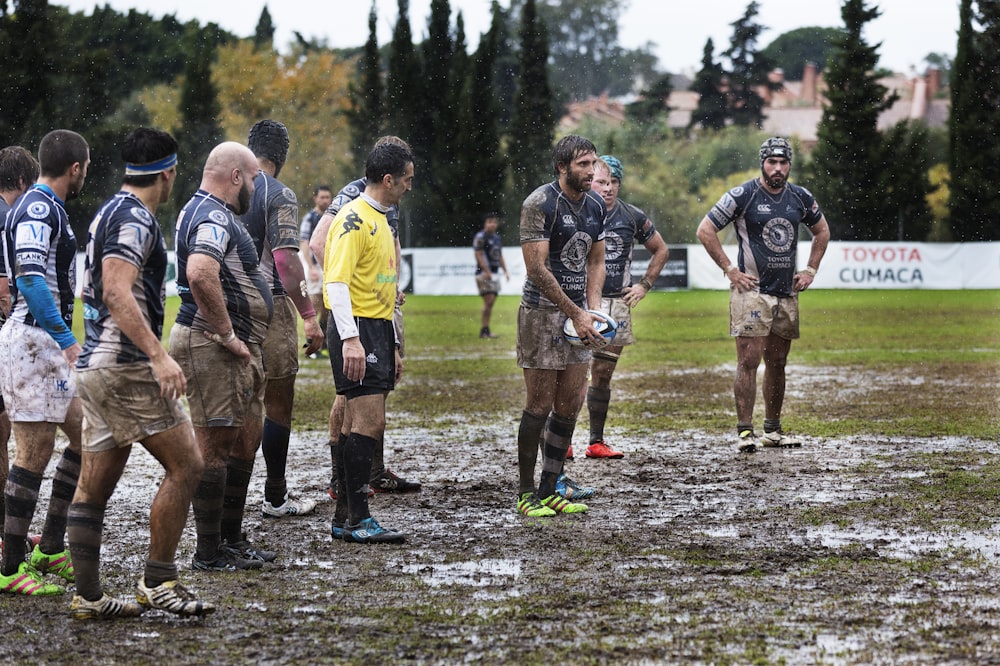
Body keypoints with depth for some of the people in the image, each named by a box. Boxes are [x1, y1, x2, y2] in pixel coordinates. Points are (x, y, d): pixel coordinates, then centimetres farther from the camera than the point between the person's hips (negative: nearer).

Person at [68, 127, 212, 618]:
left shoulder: (110, 212, 19)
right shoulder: (135, 219, -12)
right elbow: (117, 293, -24)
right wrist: (158, 355, -30)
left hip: (95, 365, 10)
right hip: (127, 366, -10)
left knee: (95, 485, 8)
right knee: (185, 465, -6)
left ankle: (87, 596, 10)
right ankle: (158, 580, -4)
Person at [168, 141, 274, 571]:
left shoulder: (202, 211, 18)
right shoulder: (214, 217, -17)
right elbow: (200, 275, -35)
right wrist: (227, 335, -25)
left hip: (237, 349, 11)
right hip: (212, 349, -11)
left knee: (242, 443, 17)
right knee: (215, 446, -7)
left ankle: (232, 539, 27)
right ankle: (209, 552, -3)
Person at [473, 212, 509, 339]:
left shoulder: (496, 237, 17)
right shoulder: (480, 237, -9)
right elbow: (479, 256, -15)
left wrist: (505, 271, 14)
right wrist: (487, 272, -20)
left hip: (494, 273, 9)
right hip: (484, 273, -9)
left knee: (491, 302, 6)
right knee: (488, 301, -14)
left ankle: (485, 330, 9)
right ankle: (484, 330, -12)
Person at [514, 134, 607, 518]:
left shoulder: (595, 206, 9)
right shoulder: (540, 205, -14)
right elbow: (537, 269, -17)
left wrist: (592, 309, 2)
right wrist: (576, 314, -16)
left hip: (577, 314, 7)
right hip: (542, 311, -7)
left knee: (570, 405, 6)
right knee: (540, 406, -5)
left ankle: (550, 490, 14)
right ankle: (526, 493, 4)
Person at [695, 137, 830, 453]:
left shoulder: (800, 198, 8)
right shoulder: (743, 195, -7)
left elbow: (822, 231, 26)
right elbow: (705, 230, -3)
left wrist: (810, 270, 16)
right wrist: (730, 269, -7)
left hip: (787, 293, 5)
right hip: (752, 291, -5)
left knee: (777, 363, 11)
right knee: (749, 361, -11)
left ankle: (773, 430, 20)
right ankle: (745, 431, -9)